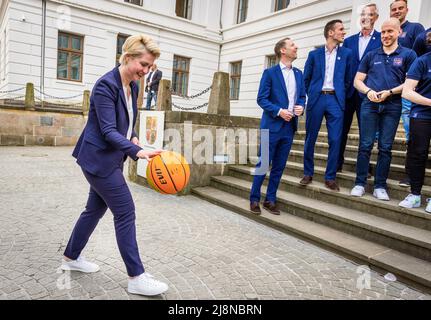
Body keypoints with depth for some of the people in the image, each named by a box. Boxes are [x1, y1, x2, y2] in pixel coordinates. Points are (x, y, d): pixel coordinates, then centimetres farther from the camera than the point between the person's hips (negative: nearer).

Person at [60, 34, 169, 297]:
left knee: (95, 209, 18)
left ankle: (71, 257, 38)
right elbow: (108, 131, -23)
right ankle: (136, 278, 3)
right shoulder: (106, 85, -18)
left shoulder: (133, 86, 8)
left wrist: (133, 138, 0)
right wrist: (137, 152, -36)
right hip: (99, 159, -9)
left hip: (110, 159, 9)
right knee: (125, 212, -7)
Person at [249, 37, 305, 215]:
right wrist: (279, 111, -17)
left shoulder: (299, 74, 14)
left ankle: (270, 199, 20)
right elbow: (261, 99, -6)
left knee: (279, 166, 9)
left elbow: (302, 96, 18)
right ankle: (254, 199, 12)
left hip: (289, 126, 5)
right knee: (263, 164, -1)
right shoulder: (270, 72, -3)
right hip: (272, 125, -5)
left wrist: (301, 106, -5)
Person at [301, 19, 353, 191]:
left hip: (335, 100, 0)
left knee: (335, 140, -4)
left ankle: (330, 177, 6)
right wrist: (312, 94, 7)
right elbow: (306, 78, 12)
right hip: (316, 99, 0)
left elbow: (348, 79, 11)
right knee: (310, 138, 3)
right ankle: (308, 173, 17)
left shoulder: (347, 53, 11)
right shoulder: (314, 54, 9)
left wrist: (341, 95, 6)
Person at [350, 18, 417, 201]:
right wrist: (368, 91, -8)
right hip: (370, 104, 1)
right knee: (365, 145, -1)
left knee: (385, 147, 1)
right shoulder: (371, 56, 13)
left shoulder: (408, 55, 7)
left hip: (392, 106, -1)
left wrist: (389, 92, -12)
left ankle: (380, 186, 8)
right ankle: (360, 183, 6)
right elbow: (358, 81, 11)